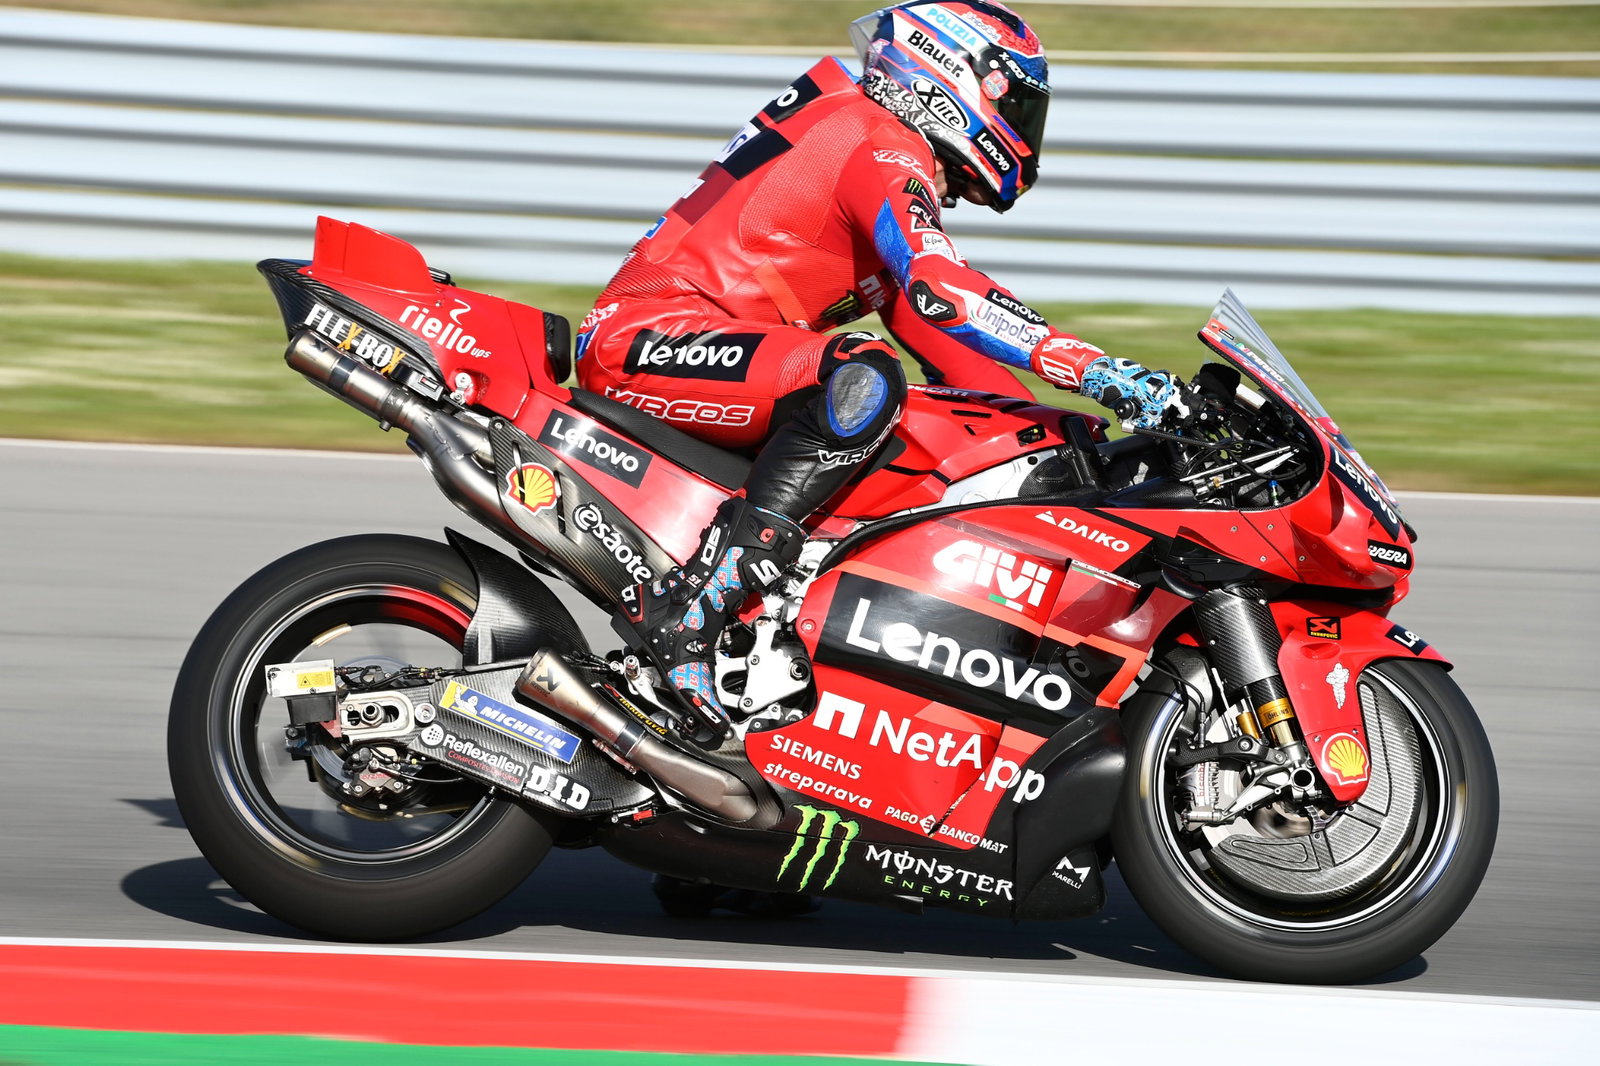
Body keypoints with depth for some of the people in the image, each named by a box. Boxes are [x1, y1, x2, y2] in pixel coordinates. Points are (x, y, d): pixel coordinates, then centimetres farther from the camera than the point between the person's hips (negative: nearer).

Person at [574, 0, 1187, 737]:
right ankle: (684, 610, -36)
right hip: (647, 337, -11)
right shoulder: (882, 148, -9)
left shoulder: (887, 152, 23)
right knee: (863, 379, -32)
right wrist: (1093, 369, -29)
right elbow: (938, 292, -26)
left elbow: (916, 318, 23)